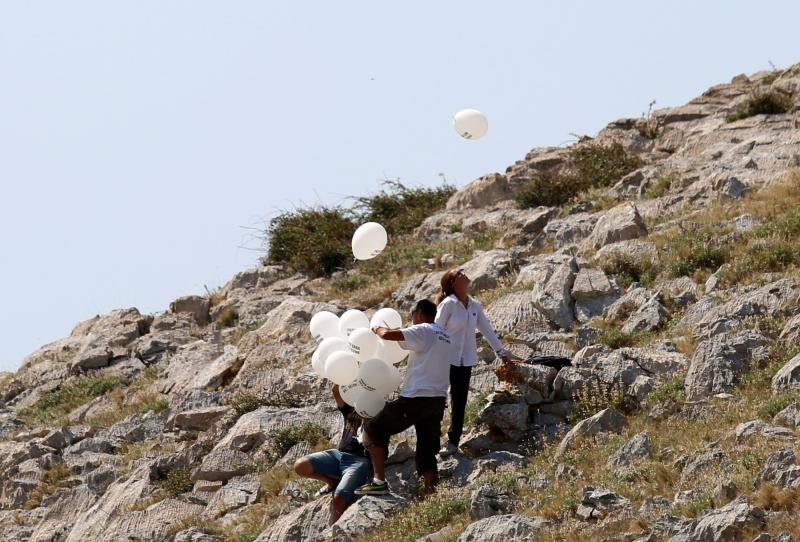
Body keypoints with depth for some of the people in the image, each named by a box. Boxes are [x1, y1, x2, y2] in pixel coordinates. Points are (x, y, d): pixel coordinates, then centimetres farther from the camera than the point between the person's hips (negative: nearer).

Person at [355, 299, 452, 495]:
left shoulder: (423, 331, -8)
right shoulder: (443, 335, 19)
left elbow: (387, 335, -19)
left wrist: (378, 329, 4)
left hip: (416, 398, -8)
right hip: (438, 400, 8)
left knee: (373, 429, 4)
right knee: (427, 454, 10)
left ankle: (379, 481, -5)